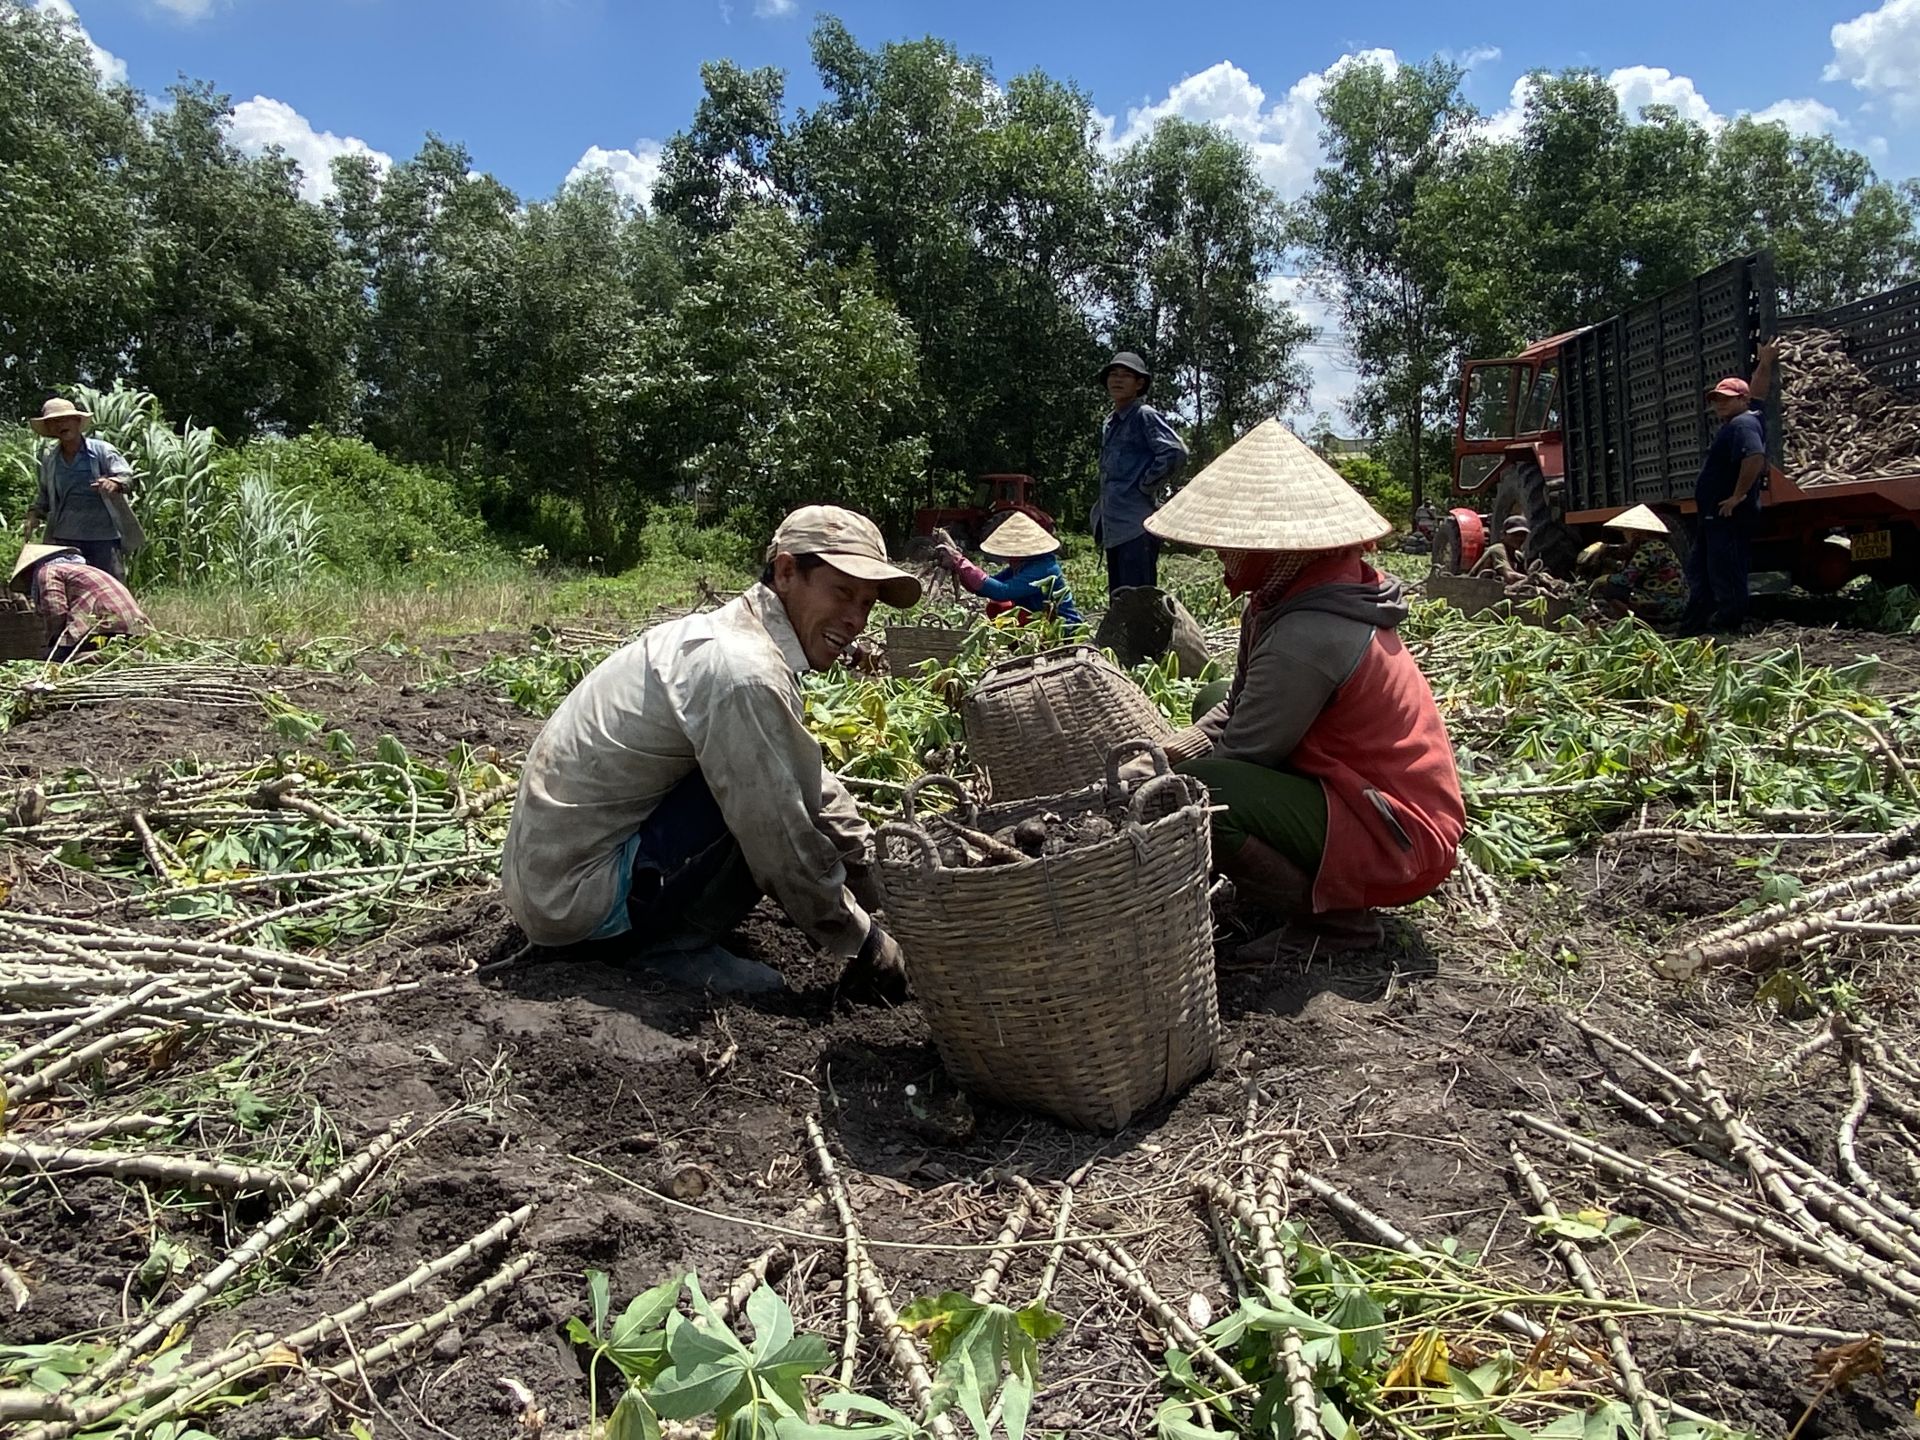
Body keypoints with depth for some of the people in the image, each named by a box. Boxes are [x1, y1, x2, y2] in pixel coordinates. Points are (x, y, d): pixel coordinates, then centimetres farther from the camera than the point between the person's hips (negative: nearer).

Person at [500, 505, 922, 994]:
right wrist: (865, 944, -7)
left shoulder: (730, 637, 7)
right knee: (767, 790, -19)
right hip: (573, 894, -10)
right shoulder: (745, 672, -24)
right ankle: (680, 944, -5)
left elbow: (816, 792, 13)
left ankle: (665, 924, 10)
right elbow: (784, 844, -22)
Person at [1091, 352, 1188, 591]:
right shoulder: (1109, 423, 19)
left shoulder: (1145, 416, -7)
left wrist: (1145, 485, -12)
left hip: (1136, 527, -9)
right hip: (1113, 527, 9)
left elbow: (1176, 453, -20)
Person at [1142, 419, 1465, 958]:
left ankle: (1334, 919, -8)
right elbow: (1235, 708, 9)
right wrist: (1167, 754, -6)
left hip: (1399, 840, -10)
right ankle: (1313, 886, 12)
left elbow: (1244, 752, -19)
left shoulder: (1306, 635, -25)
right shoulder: (1289, 600, 4)